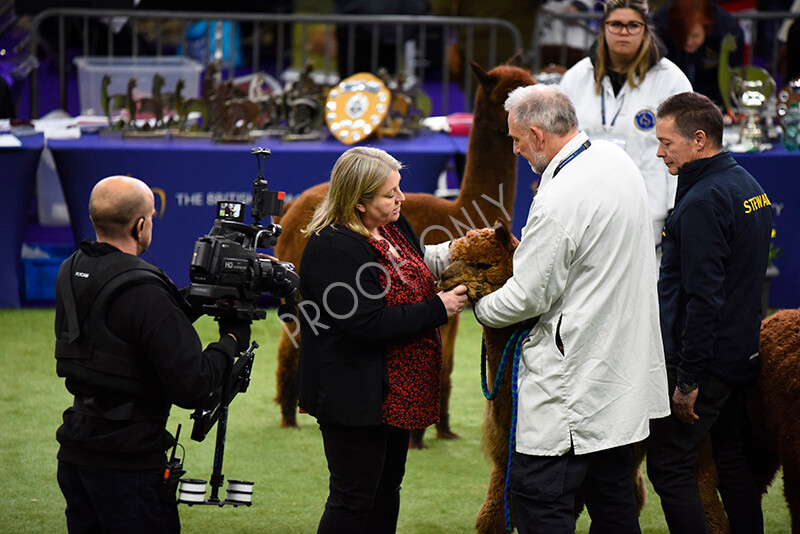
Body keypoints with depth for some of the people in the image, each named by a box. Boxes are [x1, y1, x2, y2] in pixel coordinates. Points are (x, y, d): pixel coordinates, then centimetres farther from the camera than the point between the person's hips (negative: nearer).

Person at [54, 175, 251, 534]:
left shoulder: (70, 274, 5)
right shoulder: (144, 292, -21)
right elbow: (191, 386, -21)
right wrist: (231, 341, -4)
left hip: (74, 453, 8)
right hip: (126, 463, -8)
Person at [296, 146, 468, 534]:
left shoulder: (391, 226, 6)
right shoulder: (333, 248, -22)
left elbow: (417, 262, 29)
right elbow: (369, 324, -27)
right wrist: (438, 309, -20)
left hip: (394, 392, 10)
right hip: (355, 397, -10)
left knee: (386, 488, 18)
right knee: (354, 499, -2)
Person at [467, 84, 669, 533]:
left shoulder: (558, 202, -23)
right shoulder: (617, 160, 5)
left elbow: (528, 297, -16)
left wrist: (481, 307, 4)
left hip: (575, 375, -10)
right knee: (612, 495, 17)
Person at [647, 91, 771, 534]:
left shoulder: (703, 202, -20)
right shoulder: (748, 185, 11)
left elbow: (703, 297, -24)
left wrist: (688, 380, -21)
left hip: (707, 360, -10)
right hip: (743, 352, 10)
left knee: (668, 466, -5)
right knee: (730, 456, 19)